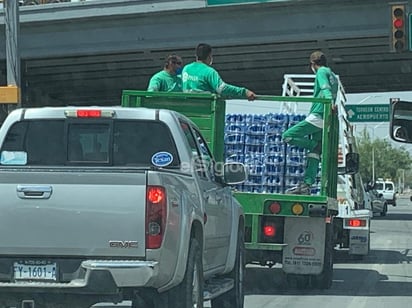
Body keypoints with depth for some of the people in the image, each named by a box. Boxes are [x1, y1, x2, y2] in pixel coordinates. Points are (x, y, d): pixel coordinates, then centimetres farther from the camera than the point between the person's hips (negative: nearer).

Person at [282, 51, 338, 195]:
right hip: (326, 120, 9)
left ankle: (317, 145, -14)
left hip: (317, 116, -9)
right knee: (314, 154, 5)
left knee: (287, 136, -10)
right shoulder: (333, 75, 25)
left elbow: (326, 88, -20)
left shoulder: (322, 72, -1)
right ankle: (306, 185, -1)